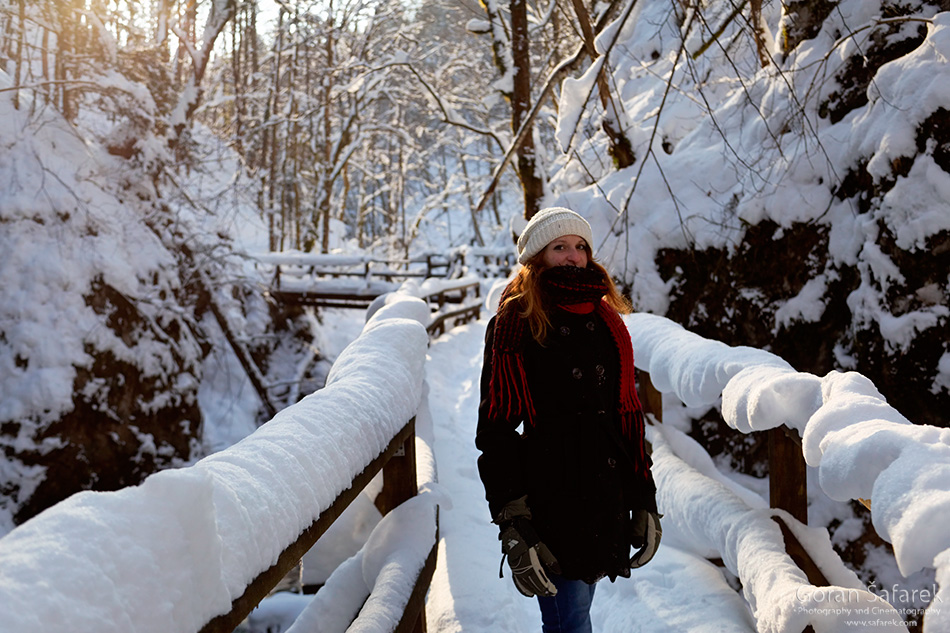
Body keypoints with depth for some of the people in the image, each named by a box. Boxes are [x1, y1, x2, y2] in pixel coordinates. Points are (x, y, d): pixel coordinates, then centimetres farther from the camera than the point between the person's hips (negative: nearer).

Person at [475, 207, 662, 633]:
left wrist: (644, 500, 10)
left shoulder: (606, 321, 11)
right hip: (551, 496, -5)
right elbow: (496, 429, -10)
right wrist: (512, 523, -15)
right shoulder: (516, 324, -7)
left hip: (608, 496, 5)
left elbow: (627, 414, 14)